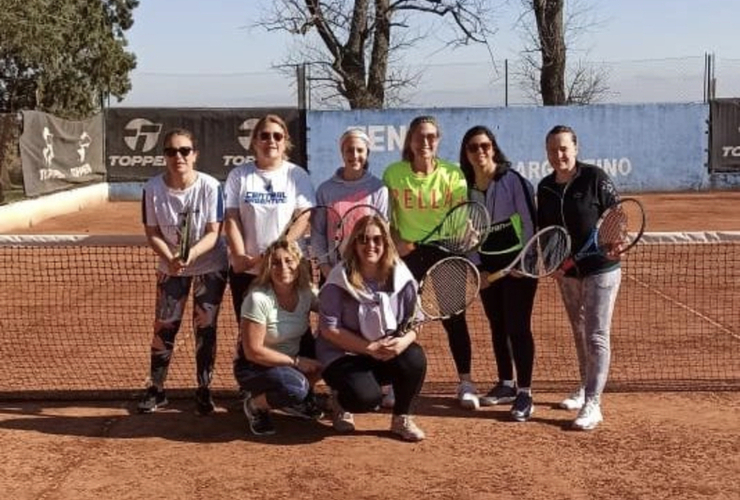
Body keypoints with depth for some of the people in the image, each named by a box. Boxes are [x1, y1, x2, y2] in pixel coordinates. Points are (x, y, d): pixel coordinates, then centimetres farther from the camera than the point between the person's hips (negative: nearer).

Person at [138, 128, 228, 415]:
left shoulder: (210, 187, -20)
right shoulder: (153, 188, -14)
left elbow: (213, 233, -18)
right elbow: (152, 233, -8)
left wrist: (192, 253, -37)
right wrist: (170, 258, -26)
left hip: (210, 266, -1)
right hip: (170, 267, 2)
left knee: (205, 328, 3)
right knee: (163, 328, 4)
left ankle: (203, 391, 18)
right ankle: (156, 389, 19)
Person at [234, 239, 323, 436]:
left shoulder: (306, 293, -8)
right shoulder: (258, 299, -24)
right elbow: (253, 352, -23)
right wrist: (296, 362, -21)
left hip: (292, 360, 7)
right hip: (253, 366, -7)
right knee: (295, 389, -34)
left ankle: (300, 399, 9)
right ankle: (255, 405, -2)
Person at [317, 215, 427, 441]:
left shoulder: (401, 276, -5)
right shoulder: (339, 280, -14)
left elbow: (414, 321, -1)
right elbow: (329, 329, -15)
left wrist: (404, 341, -25)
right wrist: (370, 348, -21)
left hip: (388, 354, 4)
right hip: (343, 357, -3)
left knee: (415, 358, -27)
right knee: (367, 397, -30)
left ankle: (401, 419, -2)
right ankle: (340, 402, 10)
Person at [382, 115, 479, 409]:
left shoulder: (452, 174, -5)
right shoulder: (394, 173, -4)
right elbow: (386, 215, 5)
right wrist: (395, 240, -8)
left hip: (445, 250, 0)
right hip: (408, 252, 0)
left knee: (454, 317, 3)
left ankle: (465, 383, 14)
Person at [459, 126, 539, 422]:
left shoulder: (514, 181, -11)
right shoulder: (465, 187, 2)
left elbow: (529, 222, -12)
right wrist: (475, 268, -3)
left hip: (518, 264, -5)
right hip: (487, 267, 5)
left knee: (518, 328, -4)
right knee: (497, 327, 14)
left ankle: (524, 393, 5)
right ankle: (506, 385, 27)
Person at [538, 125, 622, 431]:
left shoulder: (595, 178, -13)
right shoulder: (545, 188, 3)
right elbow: (544, 231, 11)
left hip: (600, 270, -6)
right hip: (566, 271, 6)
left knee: (596, 336, -7)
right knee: (579, 333, 18)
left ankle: (592, 404, -4)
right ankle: (585, 389, 34)